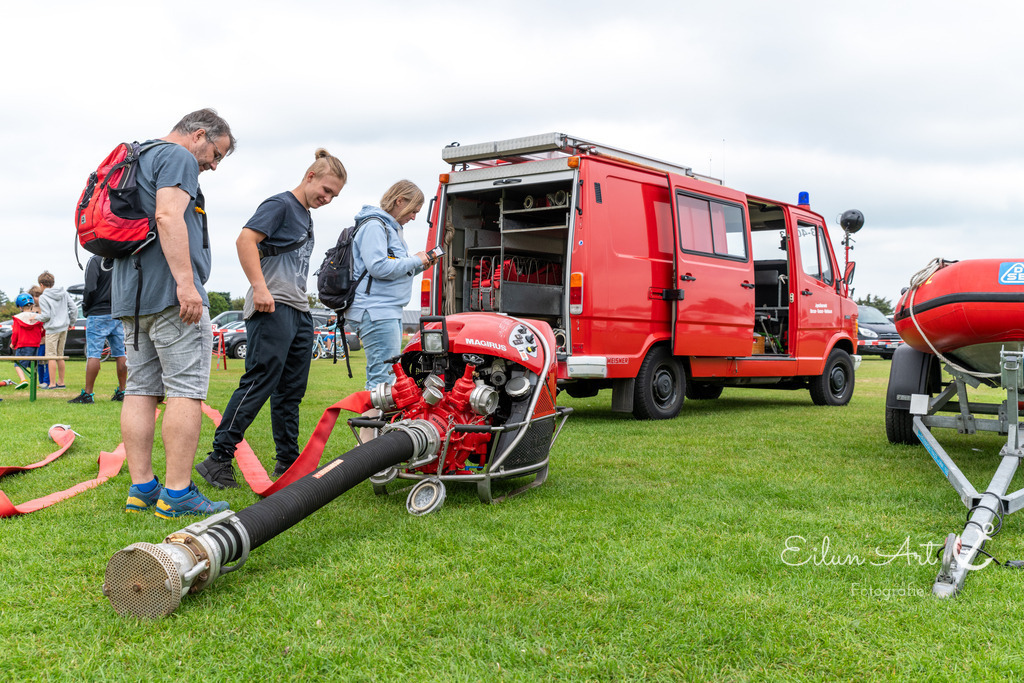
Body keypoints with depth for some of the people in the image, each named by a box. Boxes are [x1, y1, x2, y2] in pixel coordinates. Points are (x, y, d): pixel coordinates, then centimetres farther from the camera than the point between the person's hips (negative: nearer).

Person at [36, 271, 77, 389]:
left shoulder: (43, 297, -11)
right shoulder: (64, 293, 8)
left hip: (52, 329, -7)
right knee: (60, 356, 14)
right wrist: (71, 322, 17)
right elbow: (74, 308, 6)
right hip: (64, 328, 7)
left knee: (51, 356, -3)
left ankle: (52, 384, -4)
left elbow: (46, 315, -16)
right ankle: (61, 382, 18)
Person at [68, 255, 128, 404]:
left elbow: (90, 289, -16)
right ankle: (121, 392, 12)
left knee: (93, 354, -5)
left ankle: (87, 394, -4)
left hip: (98, 315, -5)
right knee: (120, 354, 8)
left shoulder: (95, 261, -8)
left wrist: (85, 308, -1)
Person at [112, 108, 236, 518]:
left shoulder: (139, 158, 27)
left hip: (130, 295, 10)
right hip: (170, 293, -10)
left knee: (140, 391, 7)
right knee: (186, 391, -9)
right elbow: (168, 216, -19)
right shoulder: (178, 157, -4)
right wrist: (186, 281, -25)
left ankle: (141, 489, 8)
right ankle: (177, 494, -10)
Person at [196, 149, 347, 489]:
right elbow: (245, 239, -18)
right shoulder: (280, 204, -5)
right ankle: (218, 459, -8)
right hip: (273, 309, -9)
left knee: (291, 391, 11)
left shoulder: (306, 217, 22)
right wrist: (260, 289, -25)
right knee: (259, 383, -12)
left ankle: (288, 462, 17)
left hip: (299, 311, 10)